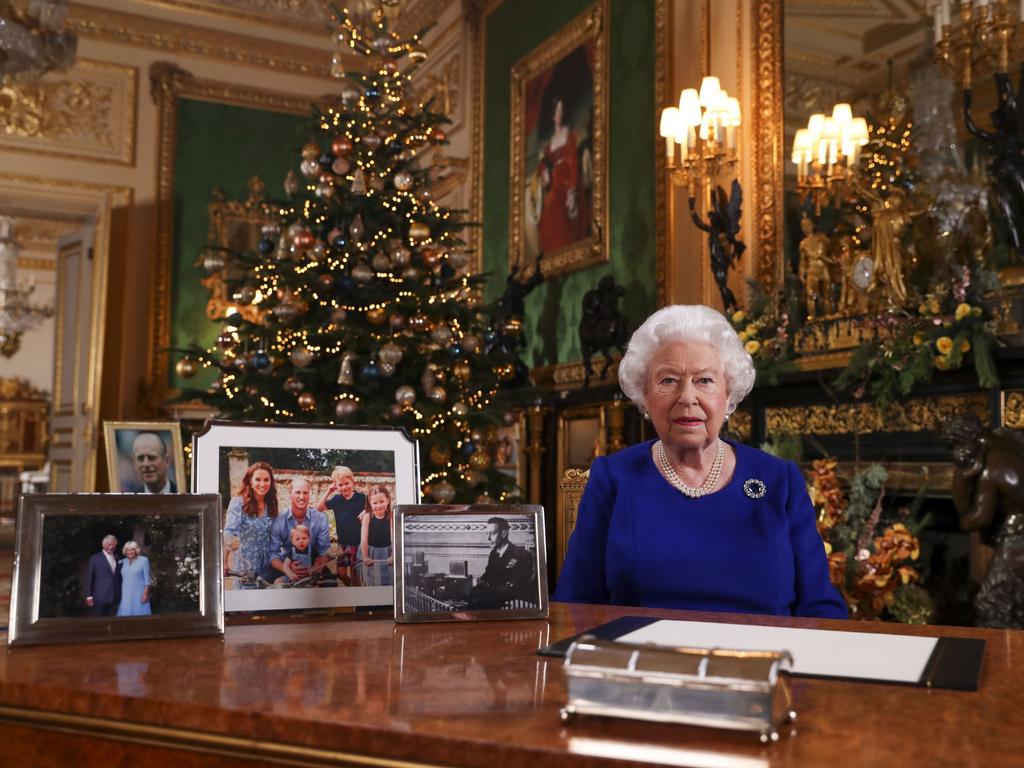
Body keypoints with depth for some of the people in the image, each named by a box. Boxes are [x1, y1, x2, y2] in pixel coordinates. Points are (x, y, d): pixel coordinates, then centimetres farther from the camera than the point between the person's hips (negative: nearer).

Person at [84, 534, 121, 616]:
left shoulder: (117, 560, 15)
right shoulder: (95, 559, 2)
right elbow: (89, 578, 0)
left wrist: (119, 596, 10)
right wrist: (89, 596, -7)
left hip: (115, 598, 4)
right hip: (100, 597, -4)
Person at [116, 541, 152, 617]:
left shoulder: (143, 560, -1)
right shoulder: (122, 562, 10)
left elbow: (147, 579, -4)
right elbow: (119, 580, 14)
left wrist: (146, 593, -11)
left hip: (139, 594, -4)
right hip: (125, 595, 4)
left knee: (139, 615, -4)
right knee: (125, 616, 0)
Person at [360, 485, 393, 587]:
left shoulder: (391, 517, -13)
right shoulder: (367, 517, -14)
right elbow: (364, 538, -11)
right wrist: (365, 557, -11)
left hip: (387, 553, 0)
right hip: (371, 553, 0)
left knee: (388, 581, 9)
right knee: (372, 582, 11)